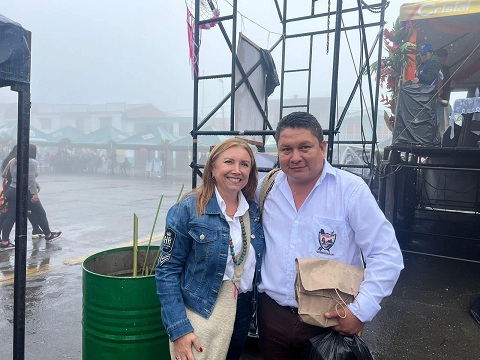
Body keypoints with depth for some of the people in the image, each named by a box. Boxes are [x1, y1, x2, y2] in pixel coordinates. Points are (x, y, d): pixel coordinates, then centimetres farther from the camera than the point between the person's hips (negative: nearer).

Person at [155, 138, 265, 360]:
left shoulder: (255, 211, 0)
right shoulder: (189, 209, -13)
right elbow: (167, 271, -12)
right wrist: (178, 329, -16)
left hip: (243, 313, 5)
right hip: (199, 315, -4)